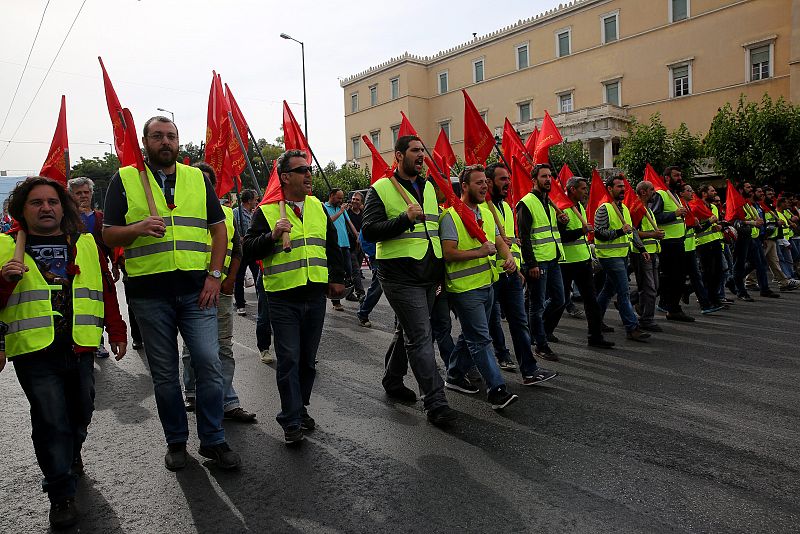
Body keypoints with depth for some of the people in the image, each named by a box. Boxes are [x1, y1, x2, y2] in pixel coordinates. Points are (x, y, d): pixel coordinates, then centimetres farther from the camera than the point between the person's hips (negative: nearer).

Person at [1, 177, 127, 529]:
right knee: (51, 422, -1)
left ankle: (71, 455, 47)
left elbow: (106, 290, 14)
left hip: (80, 348, 3)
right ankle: (61, 493, 15)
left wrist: (117, 332, 13)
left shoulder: (86, 244, 11)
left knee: (81, 413, 17)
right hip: (34, 353, -3)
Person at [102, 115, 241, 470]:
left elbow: (219, 229, 10)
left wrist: (214, 275, -1)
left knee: (209, 364, -3)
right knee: (164, 374, 10)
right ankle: (176, 441, 27)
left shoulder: (198, 178, 11)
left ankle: (213, 440, 14)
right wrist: (138, 228, -19)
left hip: (197, 290, 1)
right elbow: (109, 235, 3)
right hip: (150, 294, 0)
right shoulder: (125, 180, 6)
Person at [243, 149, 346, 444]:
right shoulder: (266, 211, -3)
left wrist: (337, 278, 16)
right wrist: (273, 235, -24)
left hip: (315, 296, 5)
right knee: (289, 359, -2)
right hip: (283, 298, -4)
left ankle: (300, 408, 31)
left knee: (308, 358, 14)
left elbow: (332, 245, 19)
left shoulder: (317, 207, 11)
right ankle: (291, 422, 9)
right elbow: (249, 249, -8)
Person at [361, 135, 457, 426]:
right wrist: (405, 219, -25)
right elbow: (369, 231, -13)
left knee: (408, 331, 19)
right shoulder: (381, 189, -5)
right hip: (400, 274, -7)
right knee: (421, 337, -8)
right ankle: (436, 403, -3)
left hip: (429, 274, 7)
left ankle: (392, 380, 38)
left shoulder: (429, 188, 16)